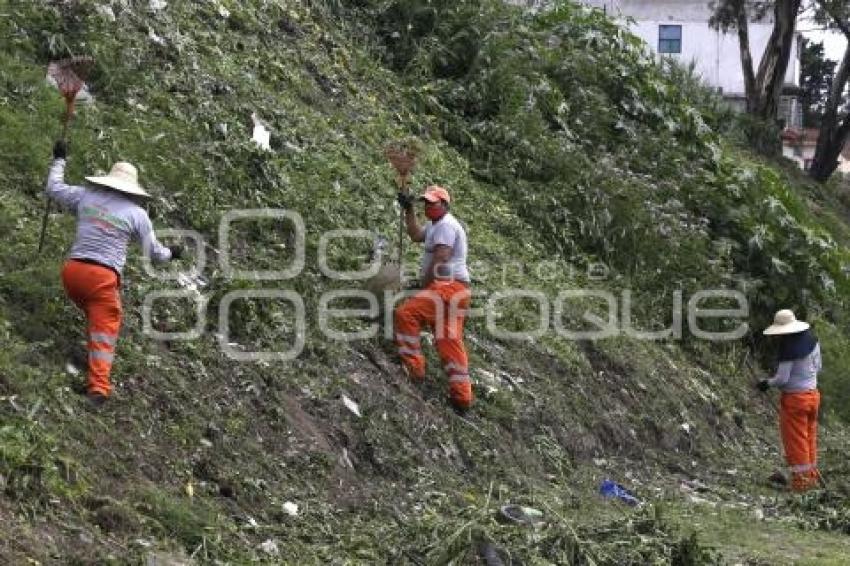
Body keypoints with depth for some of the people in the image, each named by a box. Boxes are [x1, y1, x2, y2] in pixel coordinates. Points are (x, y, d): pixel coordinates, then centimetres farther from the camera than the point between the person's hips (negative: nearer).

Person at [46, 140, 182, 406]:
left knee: (92, 311, 28)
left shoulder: (85, 195, 9)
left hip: (72, 269, 4)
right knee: (105, 329, 1)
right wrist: (171, 254, 33)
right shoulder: (136, 213, 4)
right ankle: (98, 386, -7)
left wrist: (59, 160, 39)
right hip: (102, 277, -4)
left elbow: (53, 189, 25)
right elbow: (153, 251, 12)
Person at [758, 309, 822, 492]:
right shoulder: (811, 340, -1)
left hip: (794, 398, -8)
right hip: (812, 394, 8)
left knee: (796, 440, 5)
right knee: (810, 437, 20)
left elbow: (782, 378, -22)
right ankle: (812, 474, 29)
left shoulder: (788, 347, -23)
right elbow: (817, 367, 10)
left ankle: (801, 479, 11)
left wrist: (767, 383, -4)